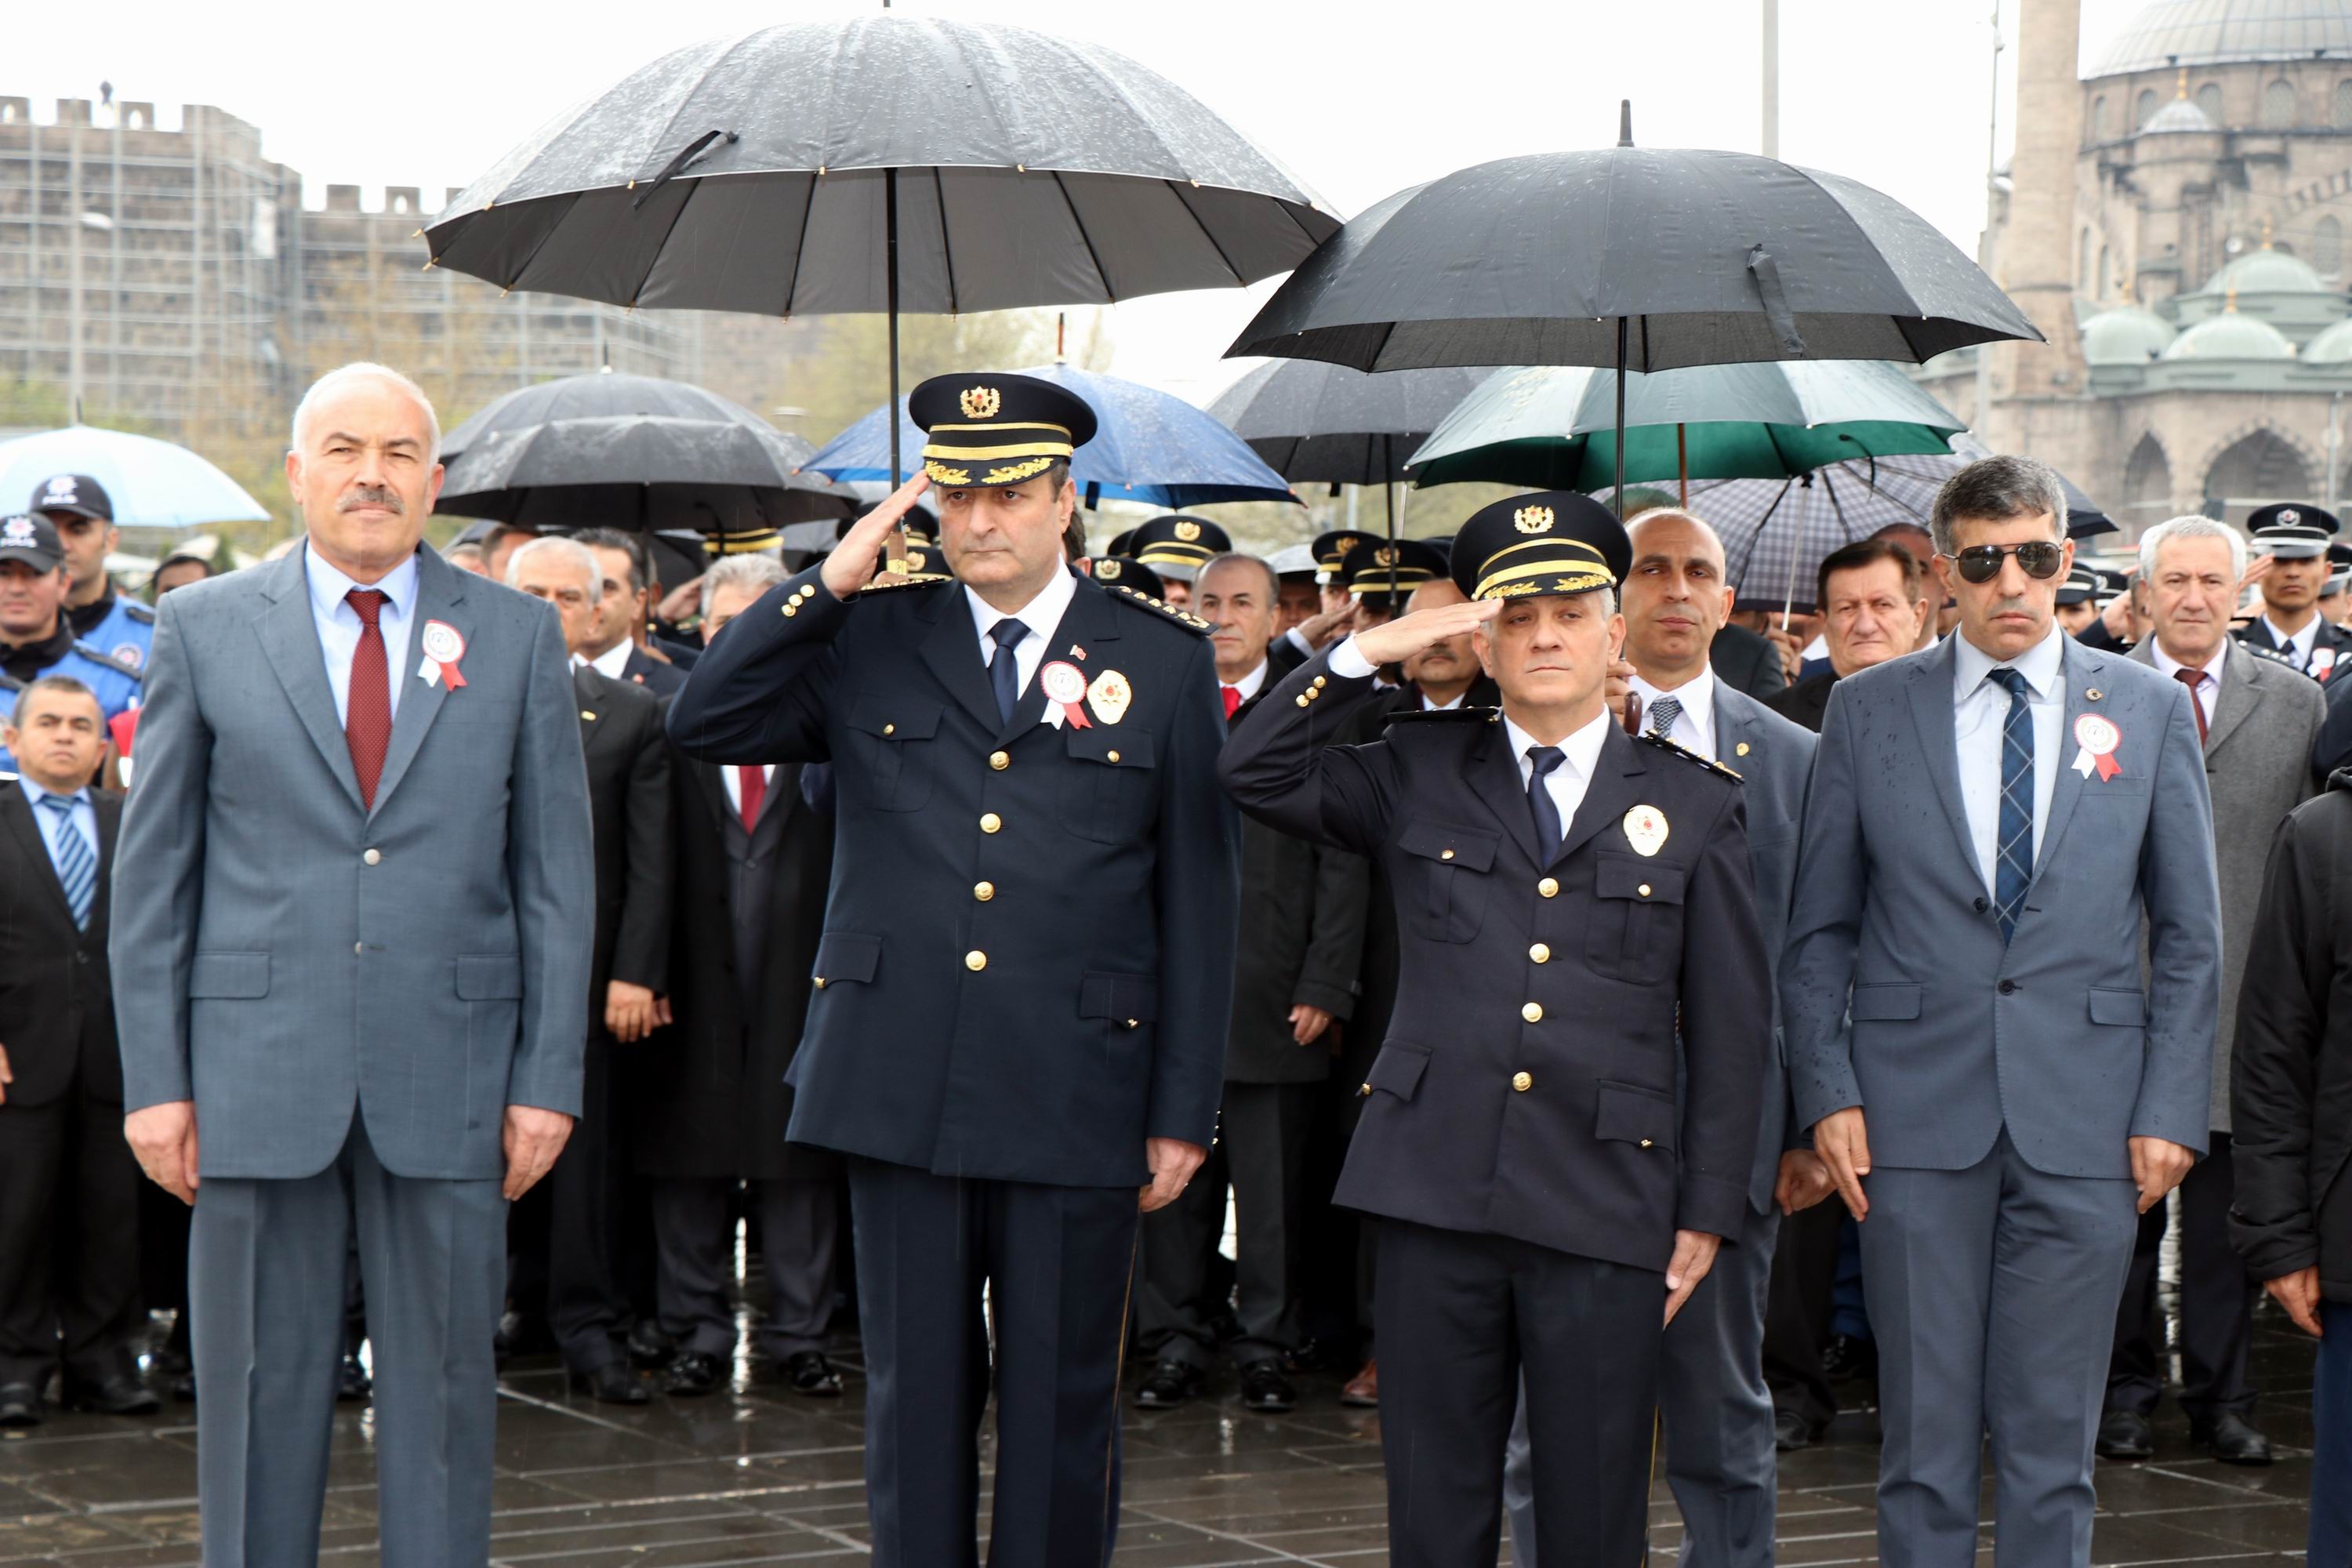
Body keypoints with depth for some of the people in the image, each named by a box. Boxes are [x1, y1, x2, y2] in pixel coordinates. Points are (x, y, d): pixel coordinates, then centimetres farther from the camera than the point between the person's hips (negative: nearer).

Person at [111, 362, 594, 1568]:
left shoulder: (517, 636, 7)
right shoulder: (204, 630, 5)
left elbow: (555, 870, 6)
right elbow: (153, 870, 5)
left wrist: (550, 1077, -1)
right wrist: (153, 1078, -2)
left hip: (450, 1069, 1)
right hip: (260, 1071, 0)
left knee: (444, 1388, 6)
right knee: (258, 1389, 5)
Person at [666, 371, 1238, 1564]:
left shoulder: (1164, 661, 4)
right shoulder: (870, 641, 8)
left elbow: (1199, 901, 3)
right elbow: (701, 728, 2)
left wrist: (1185, 1108, 0)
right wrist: (827, 583, -5)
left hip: (1075, 1096, -1)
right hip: (901, 1092, 1)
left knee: (1061, 1408, 6)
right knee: (915, 1393, 8)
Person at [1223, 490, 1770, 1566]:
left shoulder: (1694, 806, 7)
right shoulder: (1420, 774, 11)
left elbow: (1732, 1028, 7)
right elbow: (1257, 775, 6)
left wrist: (1708, 1210, 3)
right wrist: (1368, 653, -2)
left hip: (1606, 1209, -1)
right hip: (1434, 1193, 1)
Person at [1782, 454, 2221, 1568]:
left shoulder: (2150, 708, 7)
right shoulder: (1868, 711, 6)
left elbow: (2188, 934, 8)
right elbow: (1819, 928, 8)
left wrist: (2170, 1108, 0)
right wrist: (1828, 1092, -2)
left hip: (2083, 1126, 0)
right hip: (1917, 1119, 0)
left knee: (2052, 1433, 4)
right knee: (1925, 1429, 3)